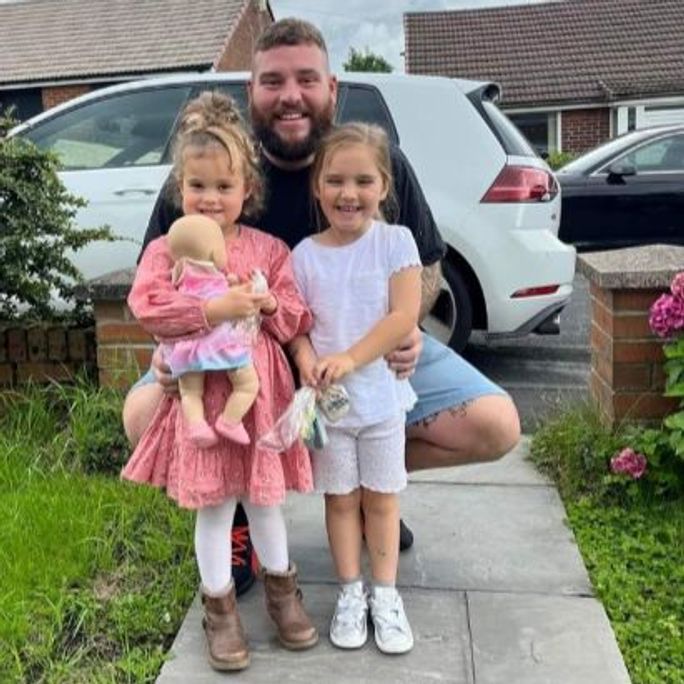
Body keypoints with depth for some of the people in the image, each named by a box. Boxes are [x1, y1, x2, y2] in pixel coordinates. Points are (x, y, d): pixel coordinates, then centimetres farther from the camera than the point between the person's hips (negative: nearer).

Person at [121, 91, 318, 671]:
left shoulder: (269, 249, 4)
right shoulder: (167, 249, 0)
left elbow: (299, 319, 4)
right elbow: (148, 307, -16)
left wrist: (270, 303, -17)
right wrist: (215, 308, -23)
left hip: (261, 388, 2)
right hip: (201, 392, -1)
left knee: (265, 496, 14)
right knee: (215, 505, 8)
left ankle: (282, 588, 37)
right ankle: (220, 607, 28)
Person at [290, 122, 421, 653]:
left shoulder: (396, 242, -7)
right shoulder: (305, 253, -2)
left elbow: (404, 317, -14)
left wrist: (350, 359, -23)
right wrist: (306, 358, -19)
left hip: (381, 394, -1)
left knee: (382, 497, 12)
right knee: (341, 497, 13)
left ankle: (385, 593, 27)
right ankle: (351, 592, 28)